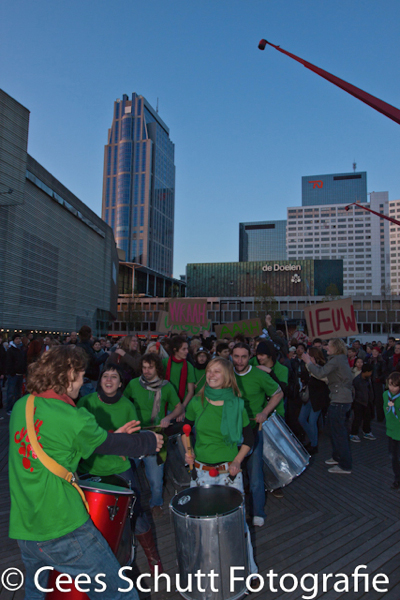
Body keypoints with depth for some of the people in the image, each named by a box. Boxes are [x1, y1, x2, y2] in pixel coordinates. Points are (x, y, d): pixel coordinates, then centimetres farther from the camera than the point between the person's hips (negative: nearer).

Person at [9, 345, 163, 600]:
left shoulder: (21, 406, 3)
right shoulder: (75, 419, -19)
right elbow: (109, 445, -3)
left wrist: (112, 437, 19)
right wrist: (150, 441, 14)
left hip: (23, 527, 8)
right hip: (64, 531, -8)